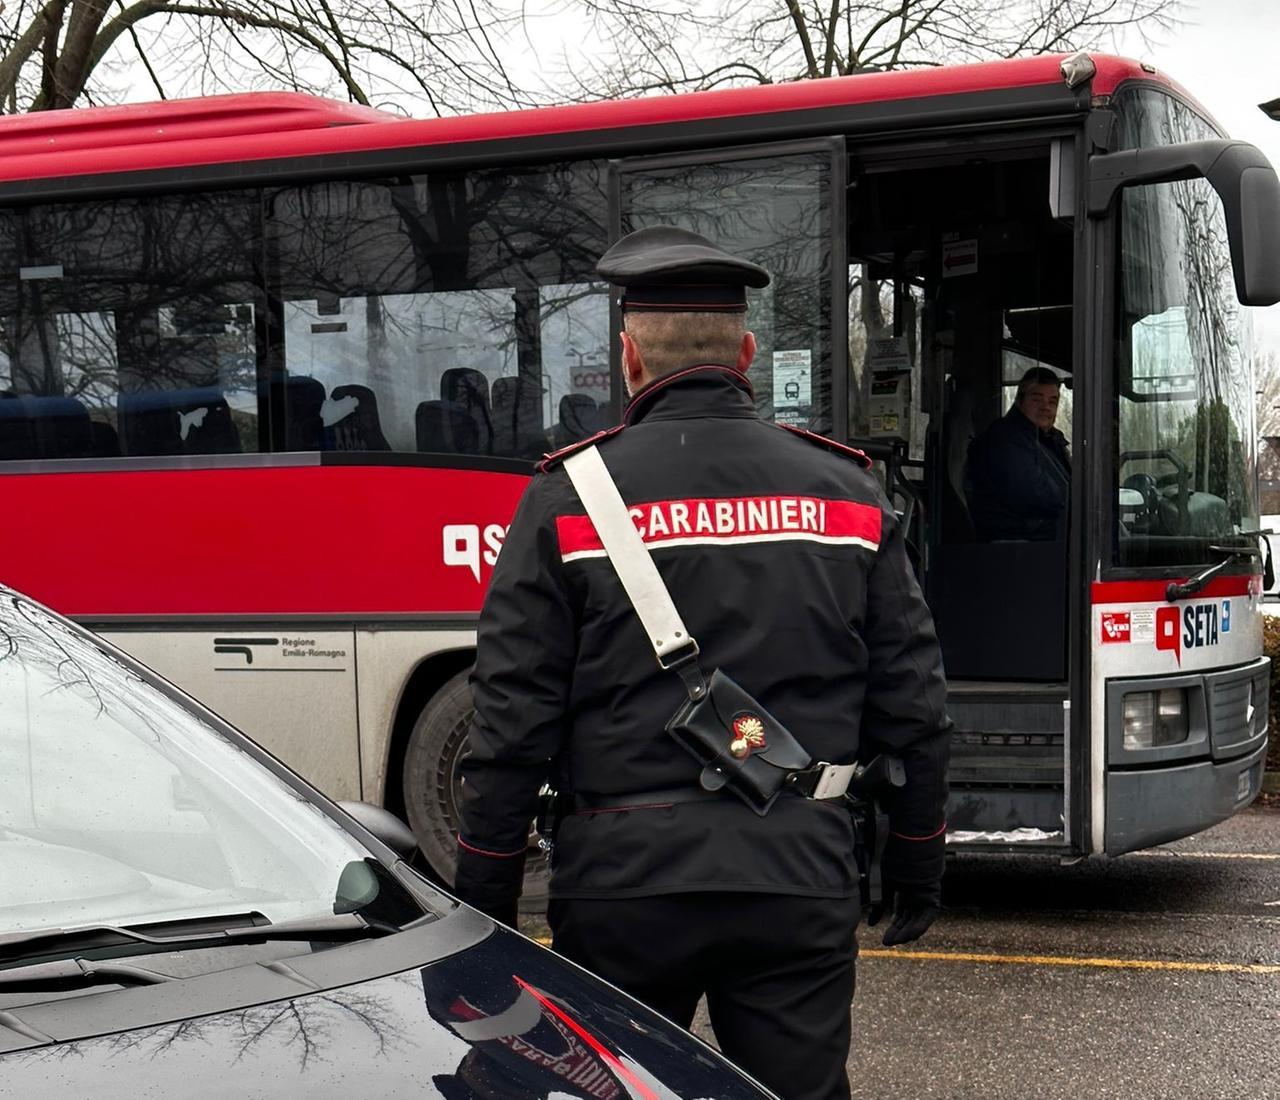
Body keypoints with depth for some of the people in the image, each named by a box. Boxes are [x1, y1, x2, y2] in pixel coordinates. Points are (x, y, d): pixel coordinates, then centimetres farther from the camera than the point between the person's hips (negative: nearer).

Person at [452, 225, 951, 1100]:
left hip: (623, 881, -2)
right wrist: (917, 865, 18)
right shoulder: (846, 489, 4)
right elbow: (912, 707, 6)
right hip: (800, 880, 2)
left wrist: (484, 896, 4)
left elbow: (514, 717, -5)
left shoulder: (569, 497, -4)